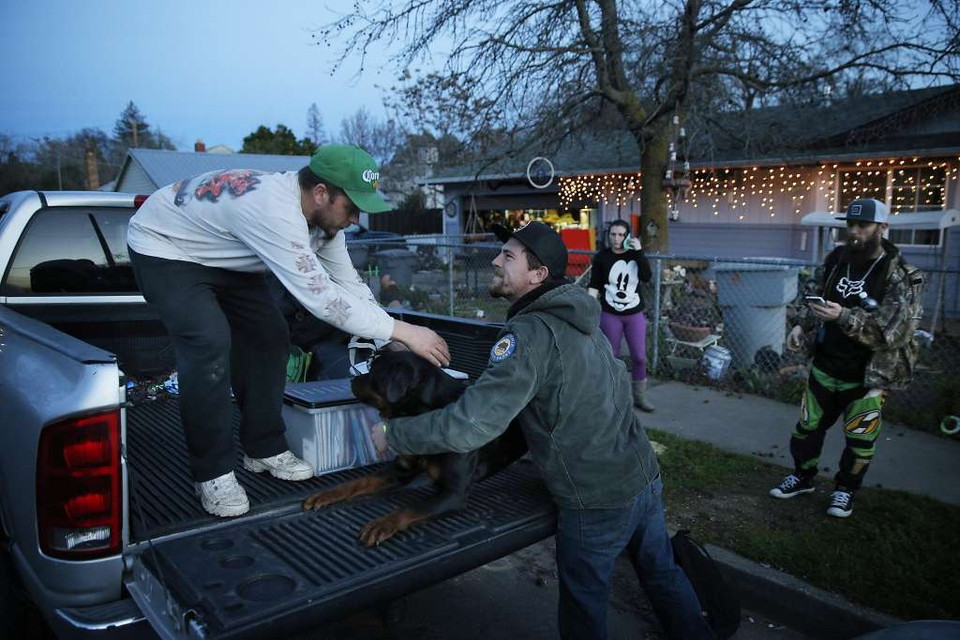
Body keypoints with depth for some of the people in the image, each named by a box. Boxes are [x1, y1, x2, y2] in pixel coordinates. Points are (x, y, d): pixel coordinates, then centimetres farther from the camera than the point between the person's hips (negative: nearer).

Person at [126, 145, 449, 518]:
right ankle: (213, 474, -10)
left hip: (221, 257, 9)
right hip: (163, 249, -8)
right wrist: (403, 331, -37)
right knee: (209, 344, -24)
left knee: (269, 336, 1)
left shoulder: (321, 212, -12)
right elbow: (321, 297, -42)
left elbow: (349, 284, -6)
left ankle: (264, 449, 14)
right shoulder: (274, 210, -39)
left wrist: (393, 342, -13)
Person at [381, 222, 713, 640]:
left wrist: (393, 434, -14)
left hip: (597, 503, -7)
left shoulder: (530, 334, -21)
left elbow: (470, 426, -26)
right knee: (662, 575, 25)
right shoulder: (574, 319, 7)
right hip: (647, 480, 7)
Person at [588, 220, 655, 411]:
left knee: (639, 356, 4)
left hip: (635, 314, 2)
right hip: (610, 315, -2)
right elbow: (594, 285, -3)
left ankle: (640, 396, 19)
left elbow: (646, 277, -13)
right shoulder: (602, 257, -4)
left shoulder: (635, 254, 2)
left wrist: (639, 252, -17)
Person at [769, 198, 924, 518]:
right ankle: (803, 476, 38)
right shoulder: (835, 259, 0)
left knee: (860, 441, 10)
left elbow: (893, 331, -26)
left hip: (866, 377, -4)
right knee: (808, 427, 16)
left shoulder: (901, 277, -16)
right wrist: (802, 326, -4)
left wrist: (843, 317, -37)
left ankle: (845, 488, 34)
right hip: (824, 368, 4)